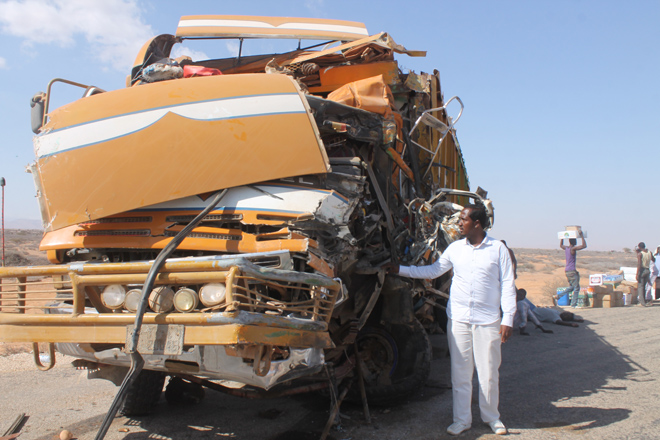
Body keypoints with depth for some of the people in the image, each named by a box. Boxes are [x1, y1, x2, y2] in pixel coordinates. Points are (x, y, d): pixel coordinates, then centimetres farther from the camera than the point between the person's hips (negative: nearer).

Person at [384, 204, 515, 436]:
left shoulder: (498, 249, -2)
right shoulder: (455, 248, 6)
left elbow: (507, 286, -1)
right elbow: (432, 270, 15)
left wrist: (507, 319, -6)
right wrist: (400, 269, 10)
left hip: (487, 321, -2)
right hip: (458, 319, 3)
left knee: (489, 373, 6)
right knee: (460, 372, 7)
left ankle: (491, 417, 27)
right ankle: (462, 419, 20)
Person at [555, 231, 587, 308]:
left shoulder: (566, 248, 9)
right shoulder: (573, 249, -14)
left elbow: (561, 245, 32)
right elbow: (584, 245, -20)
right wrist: (582, 236, -14)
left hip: (567, 271, 9)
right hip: (572, 271, -9)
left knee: (572, 287, 18)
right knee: (576, 288, -3)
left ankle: (558, 296, 12)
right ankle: (573, 304, -4)